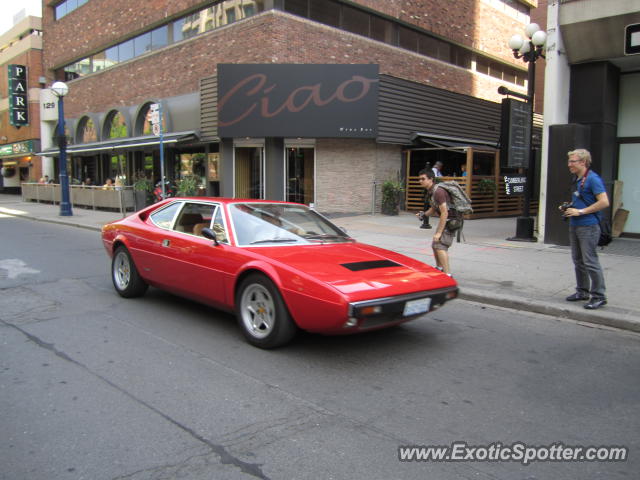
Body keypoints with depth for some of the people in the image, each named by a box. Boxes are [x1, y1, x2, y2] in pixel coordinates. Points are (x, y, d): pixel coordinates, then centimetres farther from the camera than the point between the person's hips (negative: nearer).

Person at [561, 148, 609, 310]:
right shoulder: (577, 180, 15)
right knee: (578, 260, 15)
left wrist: (580, 211, -18)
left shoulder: (593, 179, -13)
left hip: (588, 227, -9)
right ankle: (582, 291, 26)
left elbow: (604, 202, -20)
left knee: (590, 262, -7)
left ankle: (598, 296, 0)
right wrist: (569, 207, 9)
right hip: (574, 226, 9)